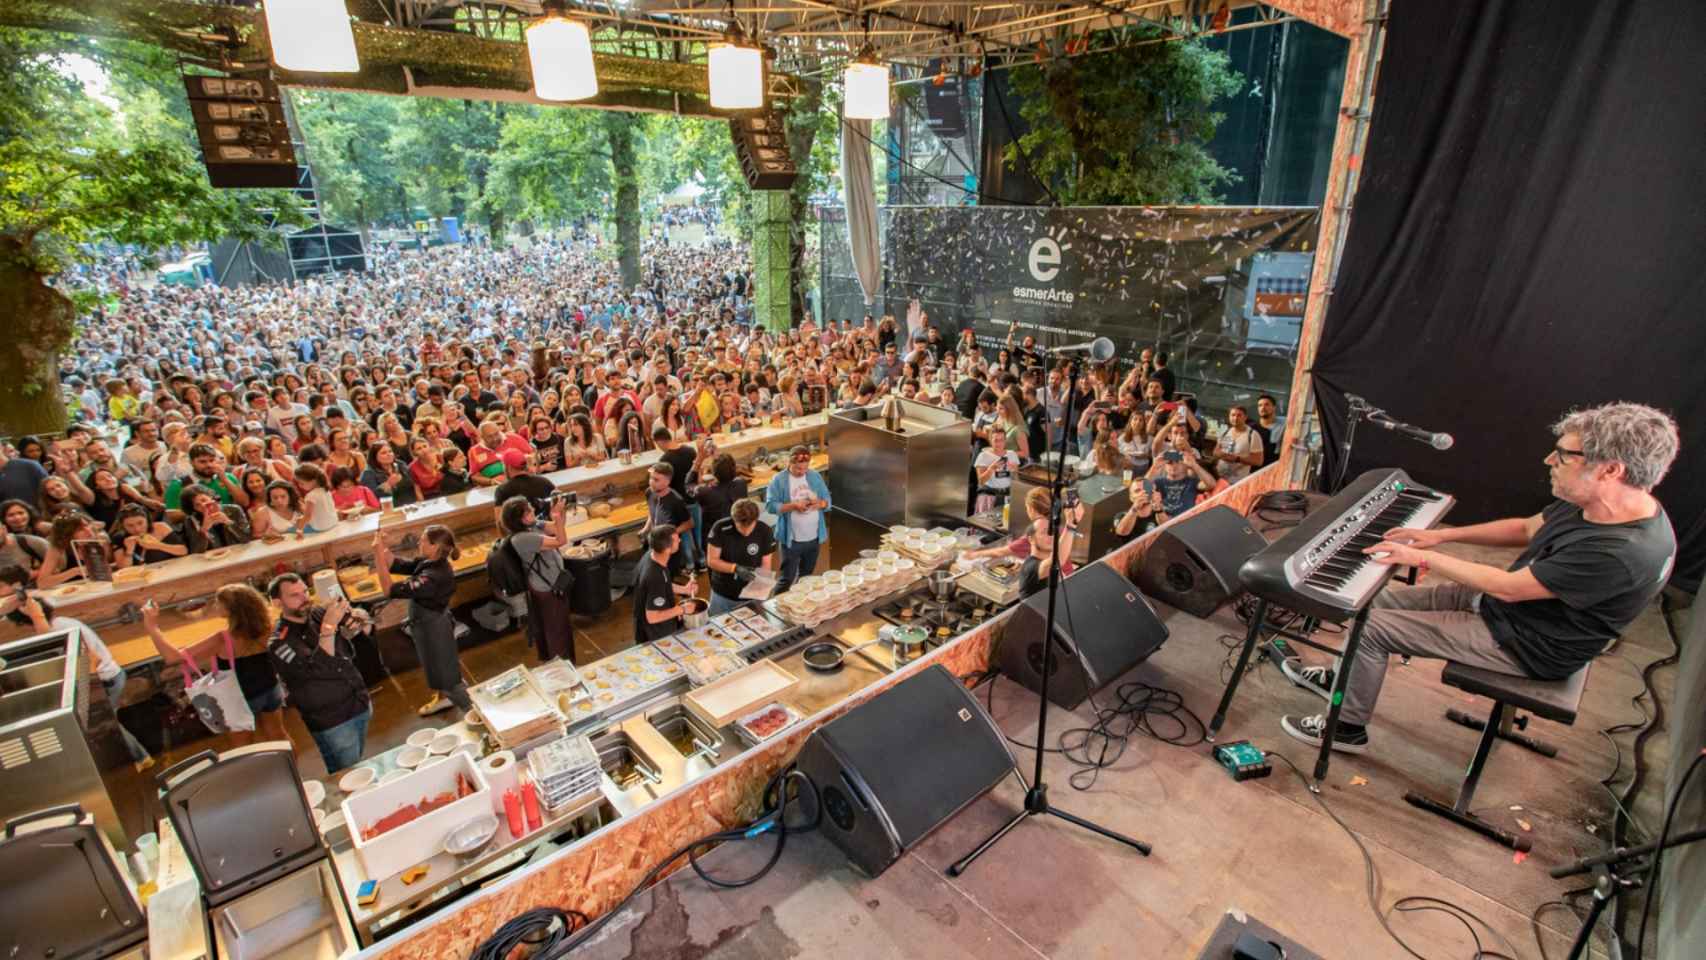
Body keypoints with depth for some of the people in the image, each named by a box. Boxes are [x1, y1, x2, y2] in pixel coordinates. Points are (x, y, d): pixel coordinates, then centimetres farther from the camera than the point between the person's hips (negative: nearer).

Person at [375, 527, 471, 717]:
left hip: (433, 629, -9)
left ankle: (475, 713, 25)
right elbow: (397, 566, 0)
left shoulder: (434, 577, -37)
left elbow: (391, 590, -34)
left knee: (447, 673, 9)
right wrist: (384, 547, -17)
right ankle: (442, 698, 57)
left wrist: (378, 555, -35)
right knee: (435, 666, 31)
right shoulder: (429, 562, -10)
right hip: (427, 625, 9)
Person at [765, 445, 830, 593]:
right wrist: (794, 505, -27)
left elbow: (828, 501, 5)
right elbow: (770, 506, -17)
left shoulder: (815, 476, 3)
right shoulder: (779, 480, -11)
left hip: (814, 538, 5)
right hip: (792, 540, -5)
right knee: (787, 579, 0)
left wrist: (819, 503, -17)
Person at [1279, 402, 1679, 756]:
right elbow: (1526, 528, 13)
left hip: (1522, 645, -9)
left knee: (1369, 626, -12)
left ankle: (1348, 729, 7)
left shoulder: (1624, 551, -33)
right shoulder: (1593, 504, -5)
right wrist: (1440, 535, 5)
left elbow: (1507, 586, -28)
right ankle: (1346, 676, 31)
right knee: (1376, 599, 9)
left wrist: (1423, 557, -18)